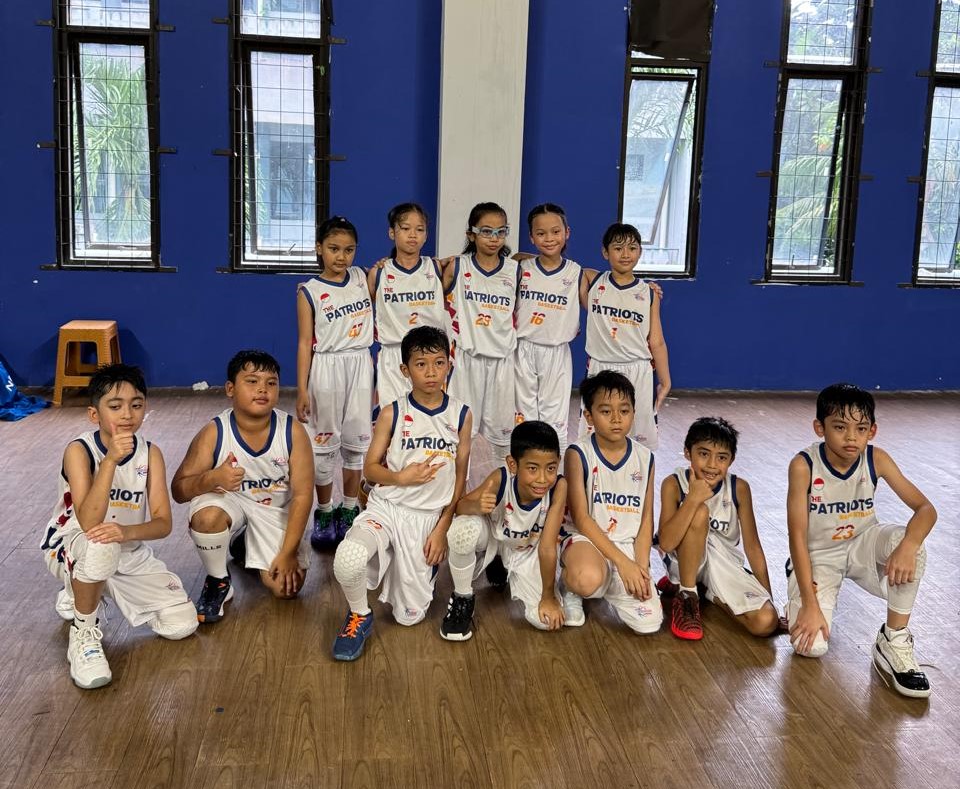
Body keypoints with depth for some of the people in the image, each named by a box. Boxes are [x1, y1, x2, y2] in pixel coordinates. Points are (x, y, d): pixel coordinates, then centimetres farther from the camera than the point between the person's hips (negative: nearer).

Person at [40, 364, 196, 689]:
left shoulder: (150, 453, -8)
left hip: (129, 553, 5)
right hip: (70, 550, -5)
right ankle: (84, 632, -12)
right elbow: (88, 523, -32)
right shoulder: (79, 450, -20)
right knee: (99, 547, -41)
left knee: (182, 624, -4)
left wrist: (128, 532, -36)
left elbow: (163, 523, -13)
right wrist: (111, 460, -41)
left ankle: (81, 594, 19)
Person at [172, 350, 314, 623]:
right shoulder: (214, 433, -20)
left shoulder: (293, 431, -19)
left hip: (275, 510, 1)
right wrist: (212, 478, -39)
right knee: (206, 516, -37)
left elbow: (302, 494, -14)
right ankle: (218, 583, -5)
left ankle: (244, 548, 22)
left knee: (287, 587, -12)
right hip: (229, 501, -1)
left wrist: (288, 553, -17)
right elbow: (178, 490, -16)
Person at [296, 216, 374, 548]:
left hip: (361, 366, 3)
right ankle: (325, 513, 18)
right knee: (324, 443, 4)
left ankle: (349, 510, 22)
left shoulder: (363, 278, 5)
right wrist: (302, 390, -8)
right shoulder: (309, 292, -5)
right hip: (326, 370, -3)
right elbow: (305, 343, -6)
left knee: (356, 441, 9)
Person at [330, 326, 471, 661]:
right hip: (386, 508, -1)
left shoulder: (461, 415, -2)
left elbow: (460, 478, 3)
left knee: (410, 616, 5)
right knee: (349, 559, -34)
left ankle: (424, 564, 36)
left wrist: (442, 529, -2)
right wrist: (401, 477, -19)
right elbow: (370, 468, 1)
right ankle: (360, 617, -3)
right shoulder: (392, 413, -5)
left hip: (430, 517, 1)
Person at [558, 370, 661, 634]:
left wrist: (641, 566, -7)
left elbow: (646, 519, 7)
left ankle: (607, 586, 17)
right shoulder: (578, 454, -9)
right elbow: (581, 518, -11)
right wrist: (623, 562, -16)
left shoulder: (645, 458, 4)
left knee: (649, 622, -14)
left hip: (628, 545, 4)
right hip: (586, 539, -4)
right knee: (587, 579, -40)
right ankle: (570, 585, 0)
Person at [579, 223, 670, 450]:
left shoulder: (649, 294, 1)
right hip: (600, 369, 0)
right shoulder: (591, 281, 1)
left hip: (638, 372, 0)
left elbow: (656, 342, 4)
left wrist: (665, 381, 4)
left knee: (644, 436, 4)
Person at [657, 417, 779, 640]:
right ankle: (686, 595, -13)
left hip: (724, 563, 3)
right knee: (699, 512, -33)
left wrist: (769, 599, -2)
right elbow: (666, 544, -26)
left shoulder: (739, 488, -10)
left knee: (766, 622, -22)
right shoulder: (674, 484, -16)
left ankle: (711, 593, 8)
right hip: (684, 560, -2)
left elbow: (752, 546, -2)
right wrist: (692, 499, -34)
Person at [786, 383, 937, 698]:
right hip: (817, 556, -2)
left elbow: (926, 509, -16)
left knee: (907, 542, -31)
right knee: (811, 645, -21)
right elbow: (797, 536, -22)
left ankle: (895, 643, -15)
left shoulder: (876, 459, -16)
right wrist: (809, 604, -26)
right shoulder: (804, 465, -24)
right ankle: (800, 607, 17)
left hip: (862, 545, 3)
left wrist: (908, 545, -39)